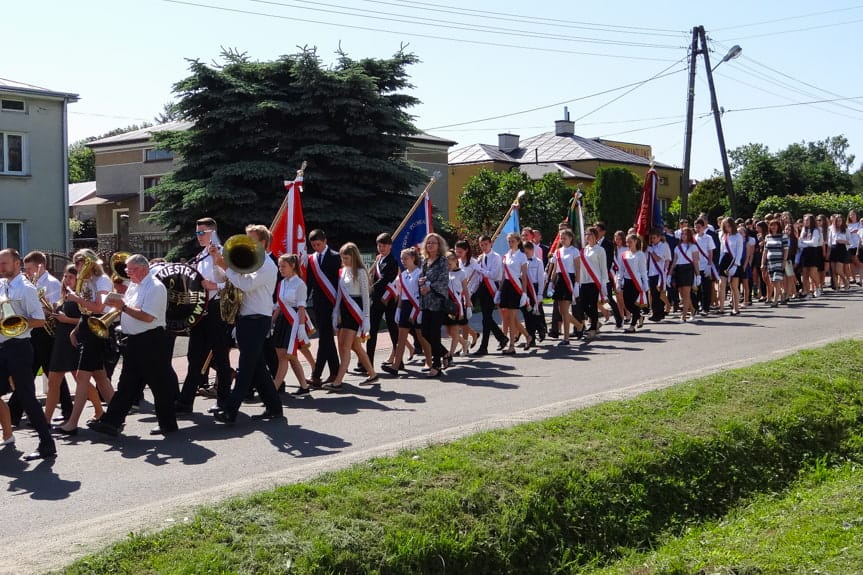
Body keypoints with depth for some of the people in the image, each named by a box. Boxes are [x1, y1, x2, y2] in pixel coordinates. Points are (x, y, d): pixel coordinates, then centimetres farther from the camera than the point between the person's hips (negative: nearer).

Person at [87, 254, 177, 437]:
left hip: (151, 342, -9)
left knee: (159, 384, 1)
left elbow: (147, 316, -22)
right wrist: (119, 302, 3)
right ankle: (111, 422, 9)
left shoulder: (155, 287, -13)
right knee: (127, 385, 9)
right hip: (134, 342, 9)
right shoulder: (134, 286, 16)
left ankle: (167, 423, 12)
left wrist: (123, 306, -19)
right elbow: (130, 309, 22)